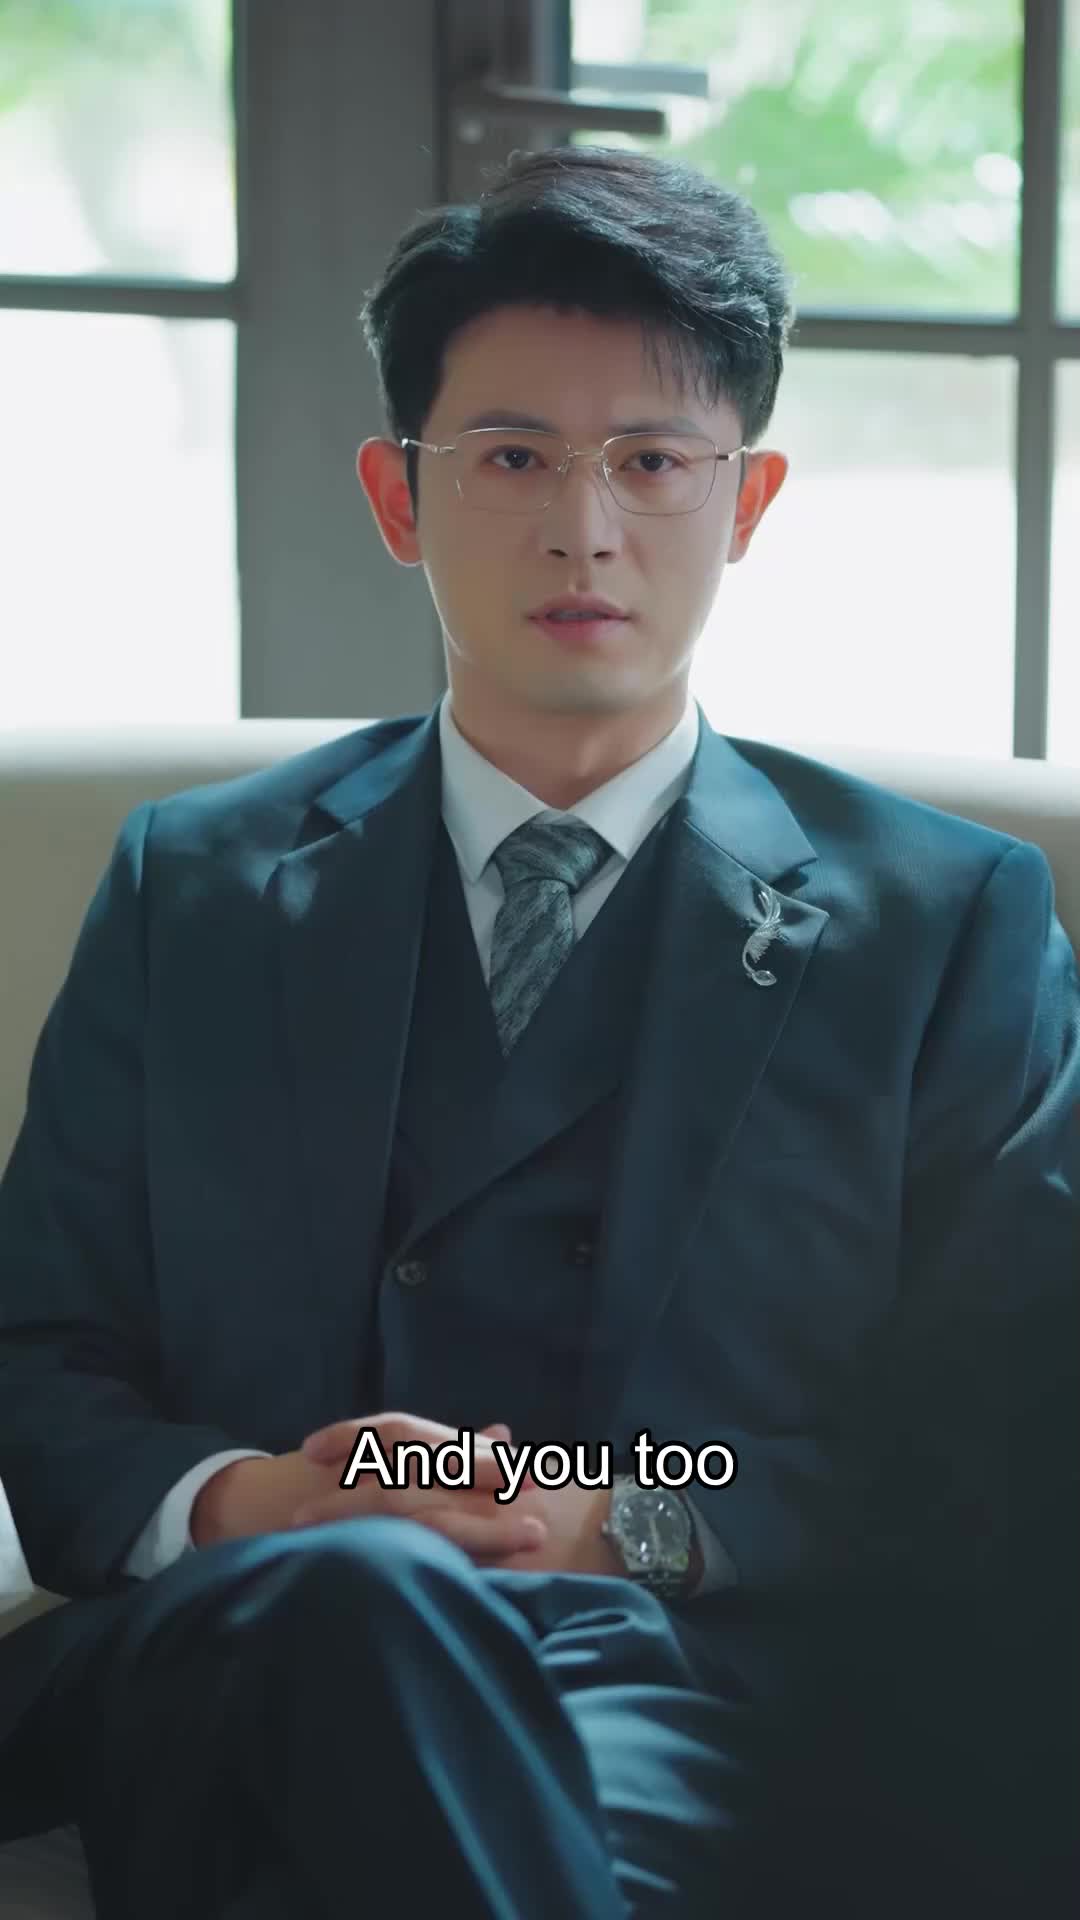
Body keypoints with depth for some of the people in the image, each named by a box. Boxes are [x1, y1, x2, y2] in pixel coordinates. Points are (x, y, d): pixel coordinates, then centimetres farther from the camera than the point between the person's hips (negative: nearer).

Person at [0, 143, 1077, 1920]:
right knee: (362, 1595, -37)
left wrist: (633, 1520, -9)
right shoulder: (194, 892, 21)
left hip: (717, 1682, -2)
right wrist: (228, 1505, -7)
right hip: (228, 1645, 2)